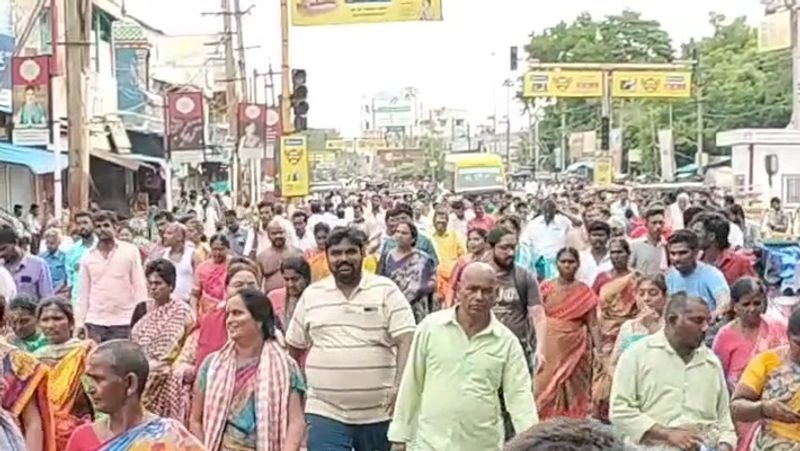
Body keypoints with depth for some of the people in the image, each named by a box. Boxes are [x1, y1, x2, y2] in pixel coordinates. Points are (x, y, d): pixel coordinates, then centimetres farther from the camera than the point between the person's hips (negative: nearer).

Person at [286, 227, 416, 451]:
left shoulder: (386, 290, -3)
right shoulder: (311, 295, 6)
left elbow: (406, 341, -10)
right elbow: (295, 347, 16)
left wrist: (400, 386, -20)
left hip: (378, 411, -1)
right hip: (325, 412, 1)